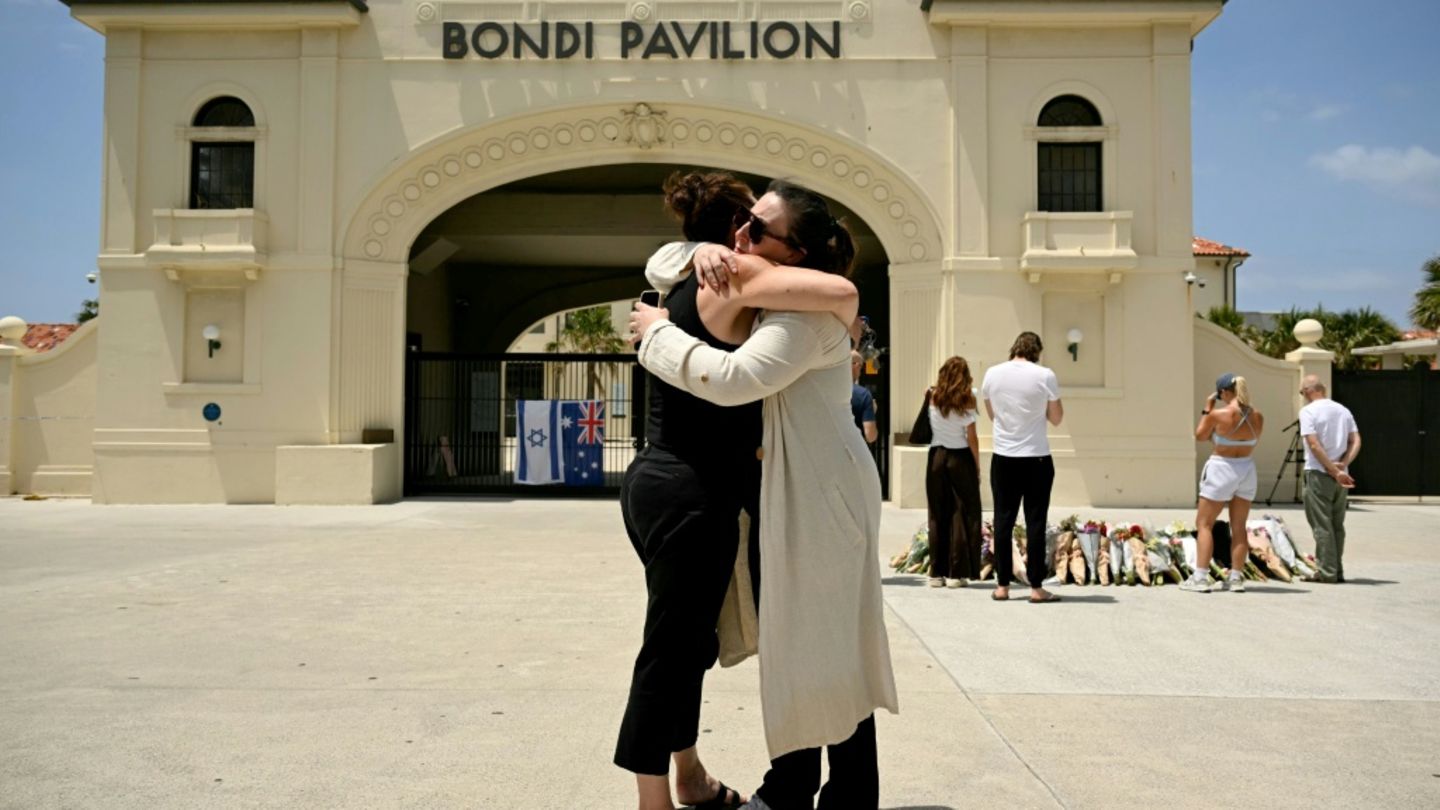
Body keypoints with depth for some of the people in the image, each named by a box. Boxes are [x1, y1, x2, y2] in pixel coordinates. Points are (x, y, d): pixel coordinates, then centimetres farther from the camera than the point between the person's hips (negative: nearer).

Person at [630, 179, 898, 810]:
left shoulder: (808, 310, -19)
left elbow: (734, 379, -31)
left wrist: (658, 332, -16)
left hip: (822, 489, -10)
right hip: (790, 487, 10)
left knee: (826, 643, -3)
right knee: (791, 637, 16)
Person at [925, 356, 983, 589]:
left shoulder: (933, 397, 2)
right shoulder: (966, 399, -5)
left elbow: (927, 431, -2)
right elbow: (971, 438, -5)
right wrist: (977, 466, 4)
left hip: (936, 457, 3)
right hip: (960, 458, -3)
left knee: (938, 515, 7)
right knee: (962, 515, 3)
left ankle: (937, 573, 10)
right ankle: (957, 573, 3)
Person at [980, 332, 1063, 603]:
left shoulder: (992, 373, 1)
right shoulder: (1045, 376, -7)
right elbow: (1056, 418, 2)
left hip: (1003, 458, 3)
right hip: (1036, 458, -2)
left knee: (1003, 520, 8)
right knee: (1035, 522, 3)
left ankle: (1002, 585, 11)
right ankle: (1036, 588, 5)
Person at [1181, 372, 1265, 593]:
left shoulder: (1218, 414, -16)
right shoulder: (1257, 416, -1)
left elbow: (1200, 436, 0)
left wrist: (1207, 408, 6)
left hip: (1221, 469, -5)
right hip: (1247, 469, 6)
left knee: (1204, 524, 2)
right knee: (1238, 527, 13)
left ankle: (1200, 578, -4)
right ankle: (1236, 577, 15)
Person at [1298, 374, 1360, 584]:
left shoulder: (1308, 411, -8)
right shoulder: (1343, 410, 12)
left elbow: (1314, 445, -17)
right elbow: (1356, 441, 4)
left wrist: (1334, 471, -14)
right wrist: (1343, 464, -6)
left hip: (1318, 473, -6)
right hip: (1340, 475, 6)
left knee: (1322, 525, -2)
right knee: (1337, 525, 13)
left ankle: (1327, 572, -2)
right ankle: (1337, 571, 16)